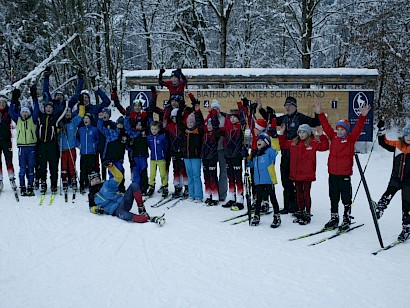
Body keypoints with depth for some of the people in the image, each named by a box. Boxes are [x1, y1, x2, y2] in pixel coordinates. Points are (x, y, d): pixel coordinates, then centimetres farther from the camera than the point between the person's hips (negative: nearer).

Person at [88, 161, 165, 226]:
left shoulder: (106, 184, 18)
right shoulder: (92, 196, 17)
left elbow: (119, 177, 6)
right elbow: (91, 208, 26)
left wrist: (111, 167, -7)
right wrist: (96, 209, 0)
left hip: (123, 201, 3)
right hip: (116, 210, -3)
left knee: (134, 185, -22)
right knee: (125, 215, -42)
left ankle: (141, 209, -18)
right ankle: (149, 219, -49)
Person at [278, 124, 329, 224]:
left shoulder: (313, 143, -5)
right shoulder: (293, 143, 8)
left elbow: (324, 146, -13)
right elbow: (282, 144, 17)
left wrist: (322, 136, -19)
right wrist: (281, 133, 9)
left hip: (307, 174, -5)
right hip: (296, 173, 5)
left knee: (306, 194, 2)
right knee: (299, 193, 14)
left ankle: (307, 215, 10)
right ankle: (300, 213, 26)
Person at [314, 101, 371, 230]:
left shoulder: (350, 139, -1)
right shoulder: (333, 137, 10)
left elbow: (358, 128, -13)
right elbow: (326, 126, 11)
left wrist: (363, 116, -25)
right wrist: (320, 114, 7)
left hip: (345, 173, -5)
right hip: (332, 173, 5)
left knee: (346, 198, 1)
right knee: (333, 197, 12)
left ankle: (347, 219, 10)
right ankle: (334, 218, 21)